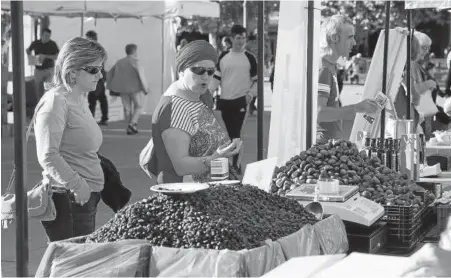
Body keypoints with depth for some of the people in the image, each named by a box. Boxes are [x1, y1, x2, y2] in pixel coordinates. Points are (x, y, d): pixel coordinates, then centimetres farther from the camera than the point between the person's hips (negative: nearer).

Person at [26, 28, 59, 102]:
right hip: (38, 69, 2)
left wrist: (46, 56, -18)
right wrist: (29, 56, 0)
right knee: (39, 89, 7)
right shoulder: (35, 43, 2)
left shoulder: (52, 44, -4)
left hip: (49, 69, -2)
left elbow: (57, 56, -8)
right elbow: (28, 50, 21)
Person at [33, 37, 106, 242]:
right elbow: (48, 156, -20)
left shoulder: (80, 100, 16)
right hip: (67, 200, -9)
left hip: (86, 199, 9)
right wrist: (77, 185, -22)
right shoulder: (55, 102, -13)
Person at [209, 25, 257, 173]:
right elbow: (217, 78, 12)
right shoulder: (223, 56, 8)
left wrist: (251, 94, -12)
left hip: (241, 101, -4)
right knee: (229, 133, 9)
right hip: (225, 100, 4)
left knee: (236, 133, -9)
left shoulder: (249, 58, 0)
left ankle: (236, 164, -4)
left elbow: (257, 80, 4)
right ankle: (235, 162, 20)